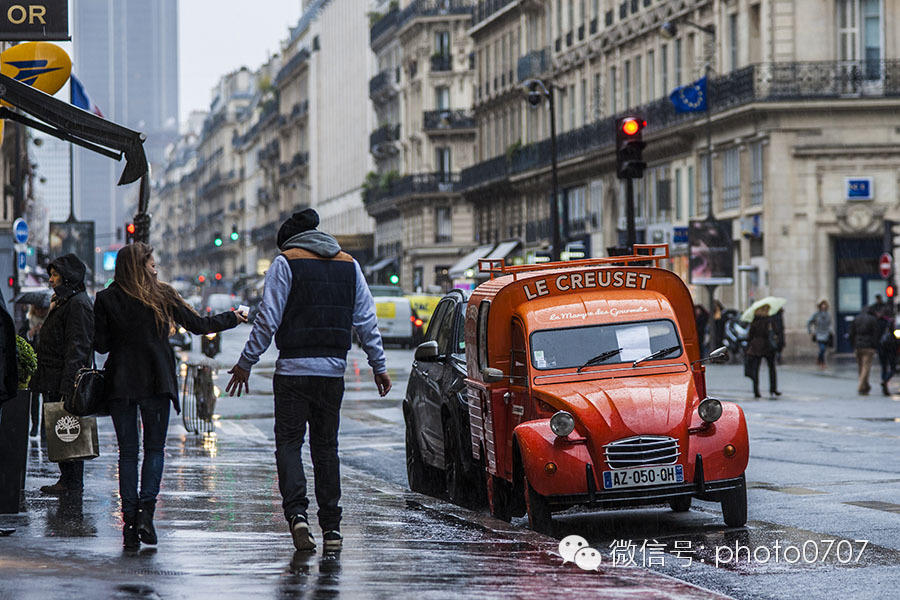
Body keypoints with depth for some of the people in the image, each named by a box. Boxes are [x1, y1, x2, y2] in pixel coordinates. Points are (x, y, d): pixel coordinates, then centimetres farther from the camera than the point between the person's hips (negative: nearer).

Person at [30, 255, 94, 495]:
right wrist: (39, 378, 22)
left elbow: (77, 348, -20)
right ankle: (67, 479, 15)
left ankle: (72, 483, -4)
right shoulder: (63, 302, 19)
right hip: (54, 381, 10)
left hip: (67, 380, -10)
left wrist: (67, 385, -25)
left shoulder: (78, 304, -13)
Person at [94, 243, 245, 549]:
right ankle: (146, 510, -9)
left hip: (120, 383, 1)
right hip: (156, 383, -1)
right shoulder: (163, 295, -2)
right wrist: (233, 318, 21)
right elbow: (197, 324, 6)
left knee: (127, 452, 6)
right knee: (154, 448, 9)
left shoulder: (106, 299, -1)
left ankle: (130, 517, -1)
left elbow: (100, 345, -1)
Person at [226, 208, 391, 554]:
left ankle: (296, 512, -17)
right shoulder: (349, 265, 12)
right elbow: (366, 321, 11)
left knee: (288, 442, 2)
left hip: (294, 369, -4)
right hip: (334, 370, 4)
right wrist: (378, 366, 17)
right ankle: (331, 528, 8)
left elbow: (268, 319, -7)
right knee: (325, 446, 10)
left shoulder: (286, 262, -1)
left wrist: (246, 363, 0)